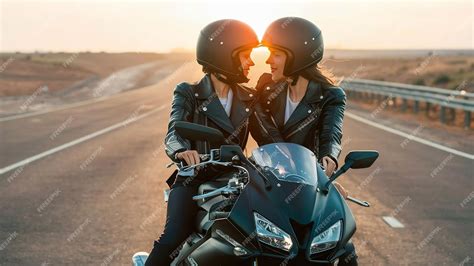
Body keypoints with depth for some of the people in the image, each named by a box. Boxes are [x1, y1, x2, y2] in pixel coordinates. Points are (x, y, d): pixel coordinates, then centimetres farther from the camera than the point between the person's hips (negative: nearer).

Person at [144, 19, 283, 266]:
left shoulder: (248, 99, 11)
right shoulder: (189, 95, -2)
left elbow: (270, 136, 0)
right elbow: (174, 134, -17)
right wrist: (182, 151, -42)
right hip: (194, 180, -4)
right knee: (173, 239, -26)